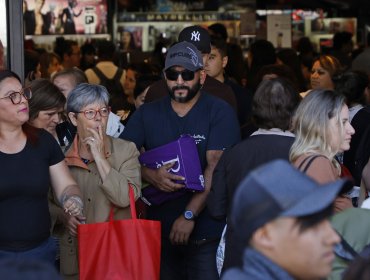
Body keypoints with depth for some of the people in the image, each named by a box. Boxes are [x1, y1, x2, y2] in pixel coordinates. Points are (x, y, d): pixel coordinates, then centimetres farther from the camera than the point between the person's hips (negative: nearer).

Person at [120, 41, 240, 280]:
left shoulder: (220, 112, -3)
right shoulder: (147, 114, 9)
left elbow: (216, 167, -12)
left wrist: (189, 215, -20)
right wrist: (148, 174, -17)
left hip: (207, 233, -3)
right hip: (159, 229, 3)